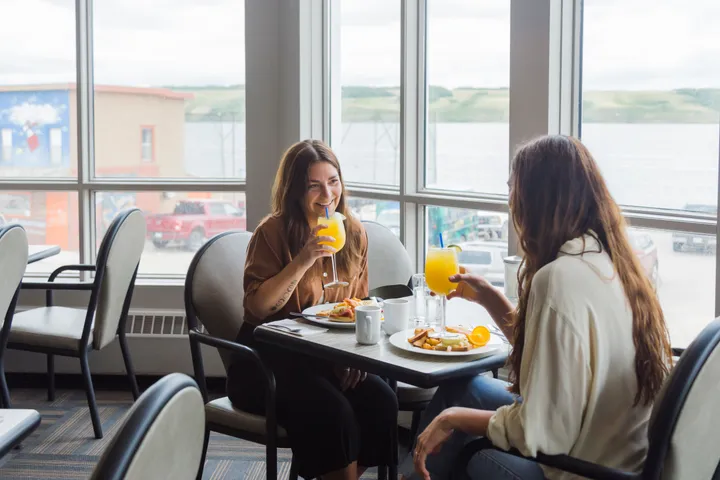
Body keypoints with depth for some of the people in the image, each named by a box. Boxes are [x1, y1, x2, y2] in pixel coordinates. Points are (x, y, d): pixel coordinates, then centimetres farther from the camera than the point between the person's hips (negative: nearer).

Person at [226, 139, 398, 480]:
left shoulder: (353, 232, 6)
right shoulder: (273, 232, -9)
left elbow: (359, 304, 13)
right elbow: (256, 308, -16)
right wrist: (302, 262, -25)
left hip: (328, 357, 5)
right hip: (269, 359, -5)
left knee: (382, 401, -21)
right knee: (332, 411, -30)